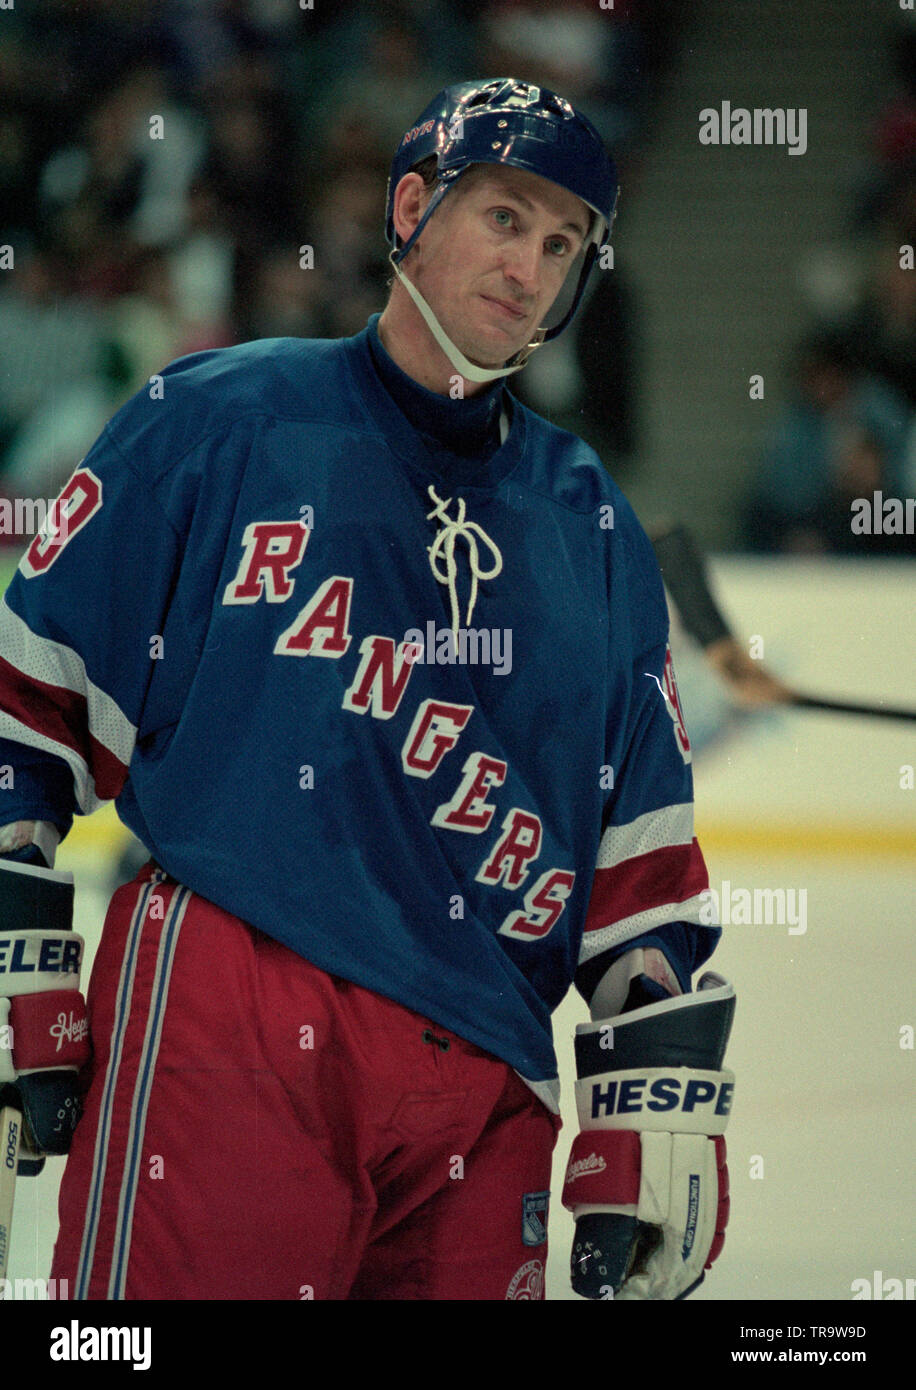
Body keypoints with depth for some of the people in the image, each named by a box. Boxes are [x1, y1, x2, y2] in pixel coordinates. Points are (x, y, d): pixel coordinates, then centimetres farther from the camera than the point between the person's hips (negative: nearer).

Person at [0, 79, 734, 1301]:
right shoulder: (214, 423, 6)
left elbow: (644, 854, 17)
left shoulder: (591, 527, 19)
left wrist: (664, 1104, 8)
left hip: (486, 1086, 4)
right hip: (226, 1023, -4)